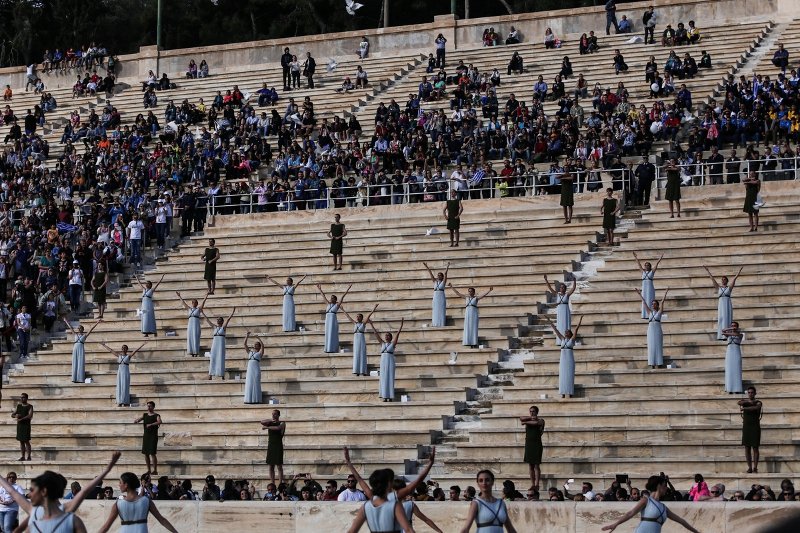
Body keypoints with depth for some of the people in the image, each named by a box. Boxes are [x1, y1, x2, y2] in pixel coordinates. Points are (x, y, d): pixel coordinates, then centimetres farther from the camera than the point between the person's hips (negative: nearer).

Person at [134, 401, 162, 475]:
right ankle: (149, 470, 14)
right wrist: (136, 421, -13)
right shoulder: (145, 415, 13)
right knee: (146, 453, 6)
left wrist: (151, 424, -35)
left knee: (153, 454, -10)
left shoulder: (156, 416, -4)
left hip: (153, 436, -6)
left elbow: (160, 422, -24)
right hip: (146, 436, 6)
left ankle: (155, 470, -5)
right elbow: (135, 421, 11)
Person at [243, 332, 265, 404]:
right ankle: (249, 400, -1)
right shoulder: (250, 352, 20)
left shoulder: (260, 353, 8)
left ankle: (256, 400, -7)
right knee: (249, 385, -1)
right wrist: (247, 336, 5)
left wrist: (258, 338, -13)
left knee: (256, 385, -7)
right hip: (249, 370, 4)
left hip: (256, 370, -4)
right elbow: (245, 344, 15)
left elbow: (262, 345, -8)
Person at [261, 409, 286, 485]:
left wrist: (267, 427, -17)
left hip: (278, 446, -5)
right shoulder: (270, 423, 13)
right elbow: (262, 422, -5)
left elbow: (278, 428, -23)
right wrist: (270, 420, -20)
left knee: (279, 466, -7)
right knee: (271, 467, 4)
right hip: (270, 446, 5)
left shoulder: (282, 423, -1)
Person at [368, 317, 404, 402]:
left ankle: (390, 396, -3)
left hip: (390, 362, -3)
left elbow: (398, 333, -1)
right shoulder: (382, 343, 13)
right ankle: (385, 396, 1)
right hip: (383, 362, 3)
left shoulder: (393, 344, 5)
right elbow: (376, 333, 14)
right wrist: (371, 325, 14)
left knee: (390, 378, -4)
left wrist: (401, 324, -6)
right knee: (384, 379, 0)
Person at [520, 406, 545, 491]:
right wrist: (530, 417, -15)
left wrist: (525, 422, -13)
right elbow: (521, 418, -6)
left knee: (536, 465, -6)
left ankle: (537, 484, -7)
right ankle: (532, 484, 5)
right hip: (528, 444, 4)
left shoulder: (540, 420, 1)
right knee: (530, 465, 3)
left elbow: (536, 423, -21)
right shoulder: (528, 420, 12)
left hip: (537, 444, -4)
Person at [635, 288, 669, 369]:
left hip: (658, 331, -3)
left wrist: (665, 294, -10)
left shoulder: (659, 312, 5)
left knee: (658, 347, -5)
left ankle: (658, 364, -5)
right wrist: (640, 294, 14)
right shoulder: (650, 312, 14)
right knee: (651, 348, 0)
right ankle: (652, 365, 0)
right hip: (650, 331, 3)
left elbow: (662, 302, -2)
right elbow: (645, 303, 13)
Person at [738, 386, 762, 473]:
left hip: (755, 427, -3)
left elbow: (756, 407, -22)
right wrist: (748, 402, -26)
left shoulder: (758, 402, 1)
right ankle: (749, 467, 1)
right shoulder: (744, 401, 10)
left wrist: (744, 408, -23)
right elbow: (739, 403, -14)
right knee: (747, 447, 0)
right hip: (746, 426, 3)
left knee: (755, 448, -5)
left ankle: (755, 467, -5)